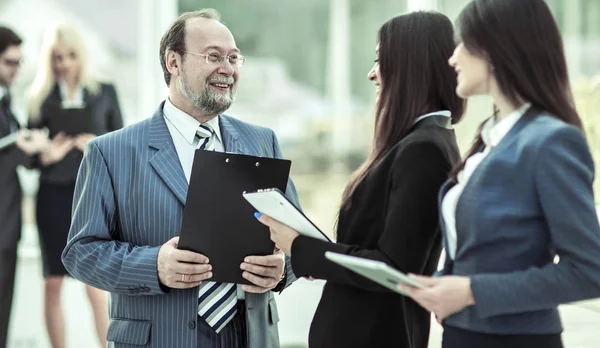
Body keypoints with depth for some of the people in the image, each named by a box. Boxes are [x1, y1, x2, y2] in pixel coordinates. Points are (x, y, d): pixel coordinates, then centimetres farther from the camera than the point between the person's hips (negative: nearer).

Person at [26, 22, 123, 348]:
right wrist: (45, 156, -14)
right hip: (53, 195, 1)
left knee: (97, 286, -6)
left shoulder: (104, 92, 5)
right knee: (52, 285, 6)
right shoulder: (39, 96, 5)